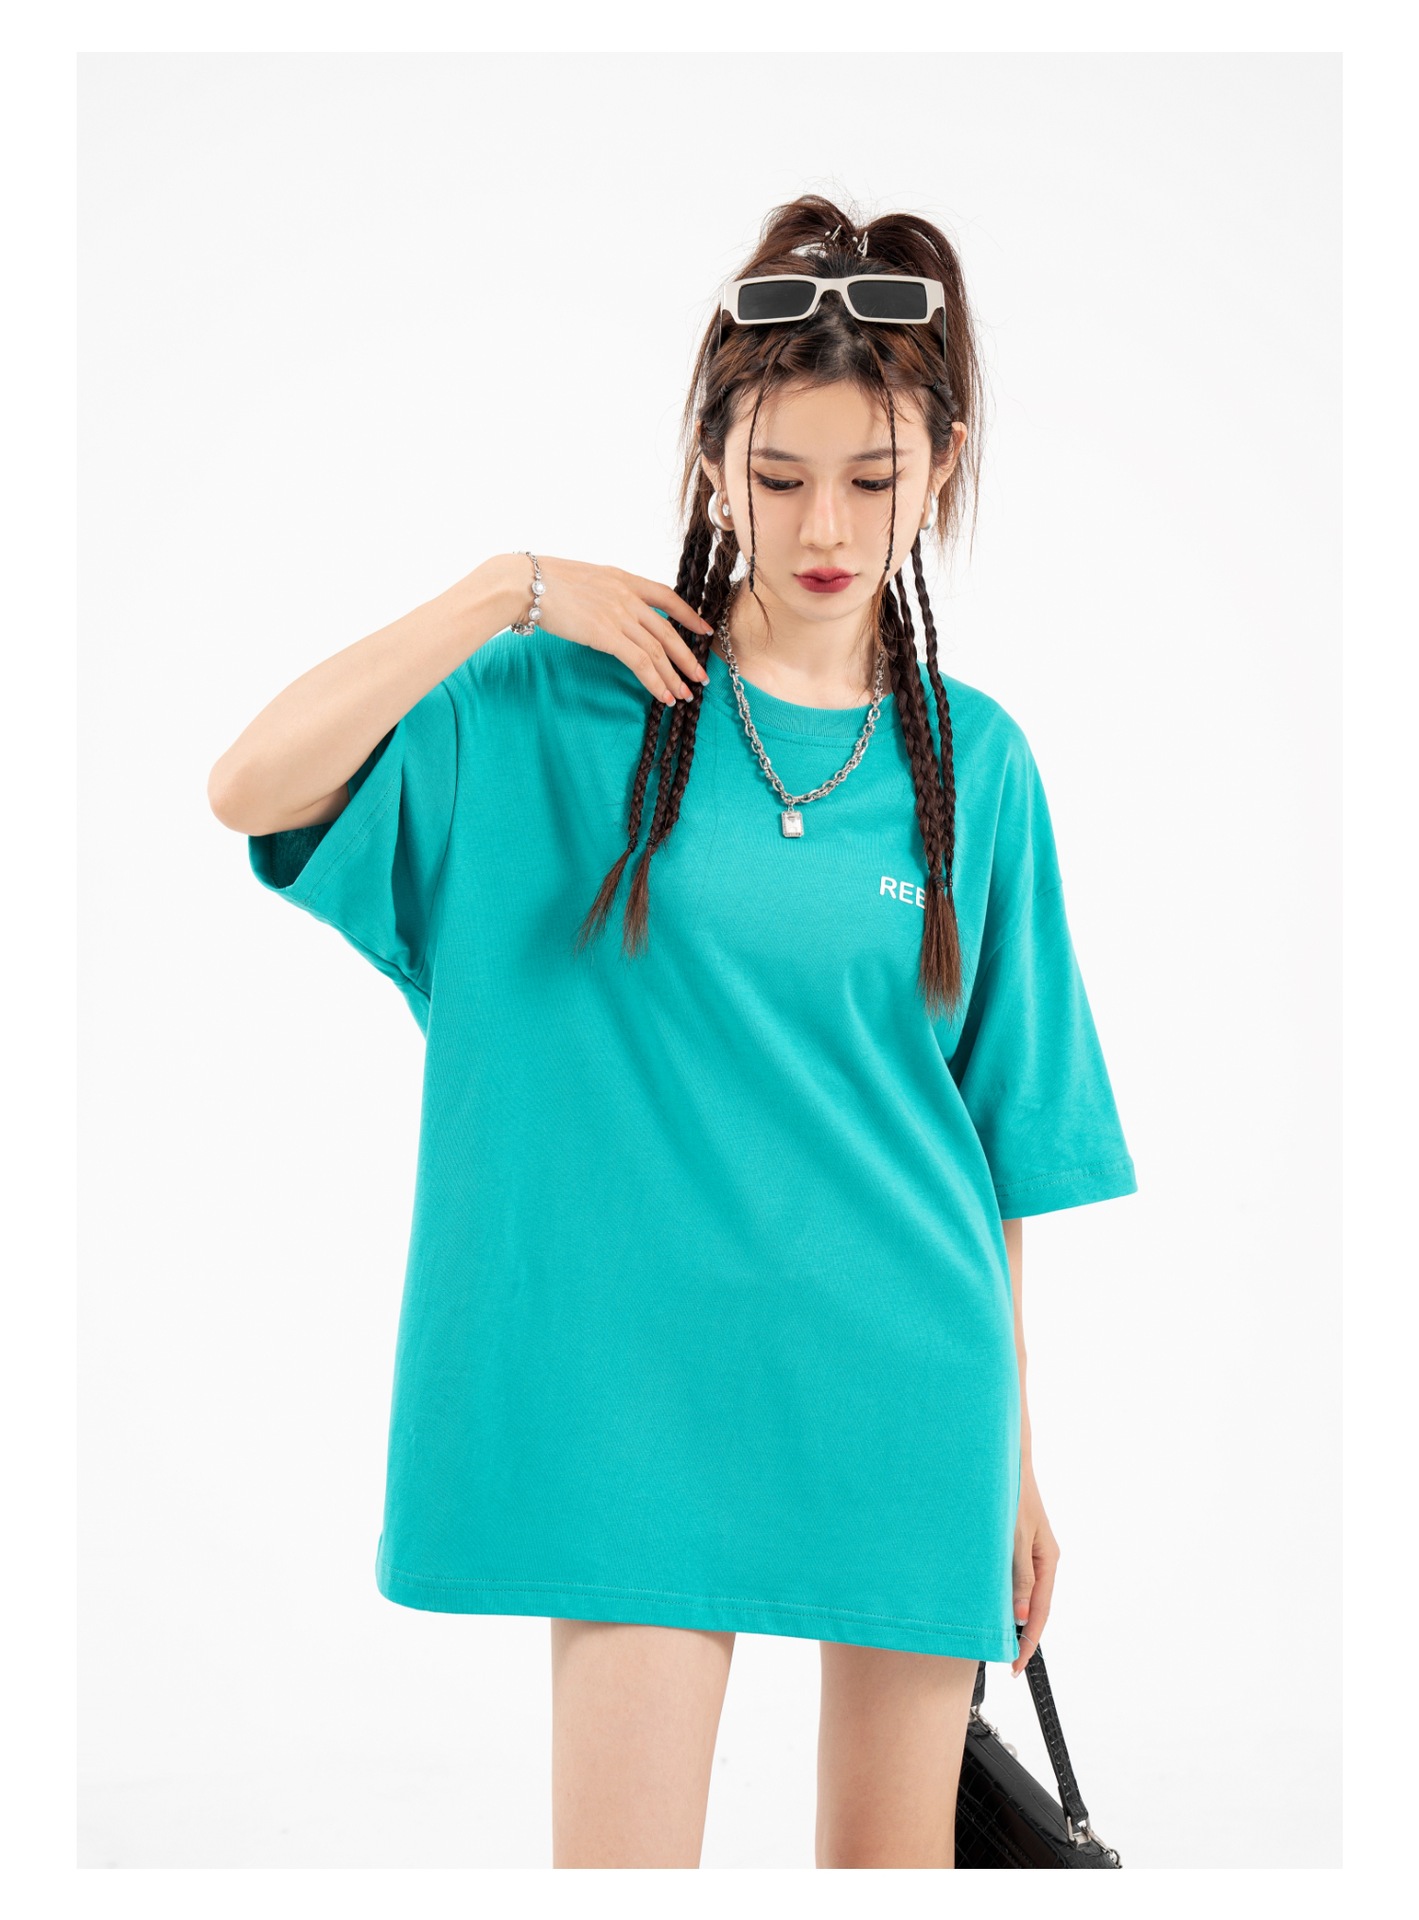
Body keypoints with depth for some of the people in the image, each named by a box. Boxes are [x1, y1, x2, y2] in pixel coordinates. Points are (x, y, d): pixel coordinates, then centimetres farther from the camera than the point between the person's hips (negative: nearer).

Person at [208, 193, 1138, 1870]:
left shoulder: (972, 761, 4)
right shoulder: (569, 707, -1)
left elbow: (1002, 1141, 7)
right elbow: (250, 790, -12)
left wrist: (1015, 1458, 8)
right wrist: (506, 590, -15)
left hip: (900, 1382, 2)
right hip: (636, 1372, -2)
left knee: (894, 1856, 13)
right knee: (623, 1853, -1)